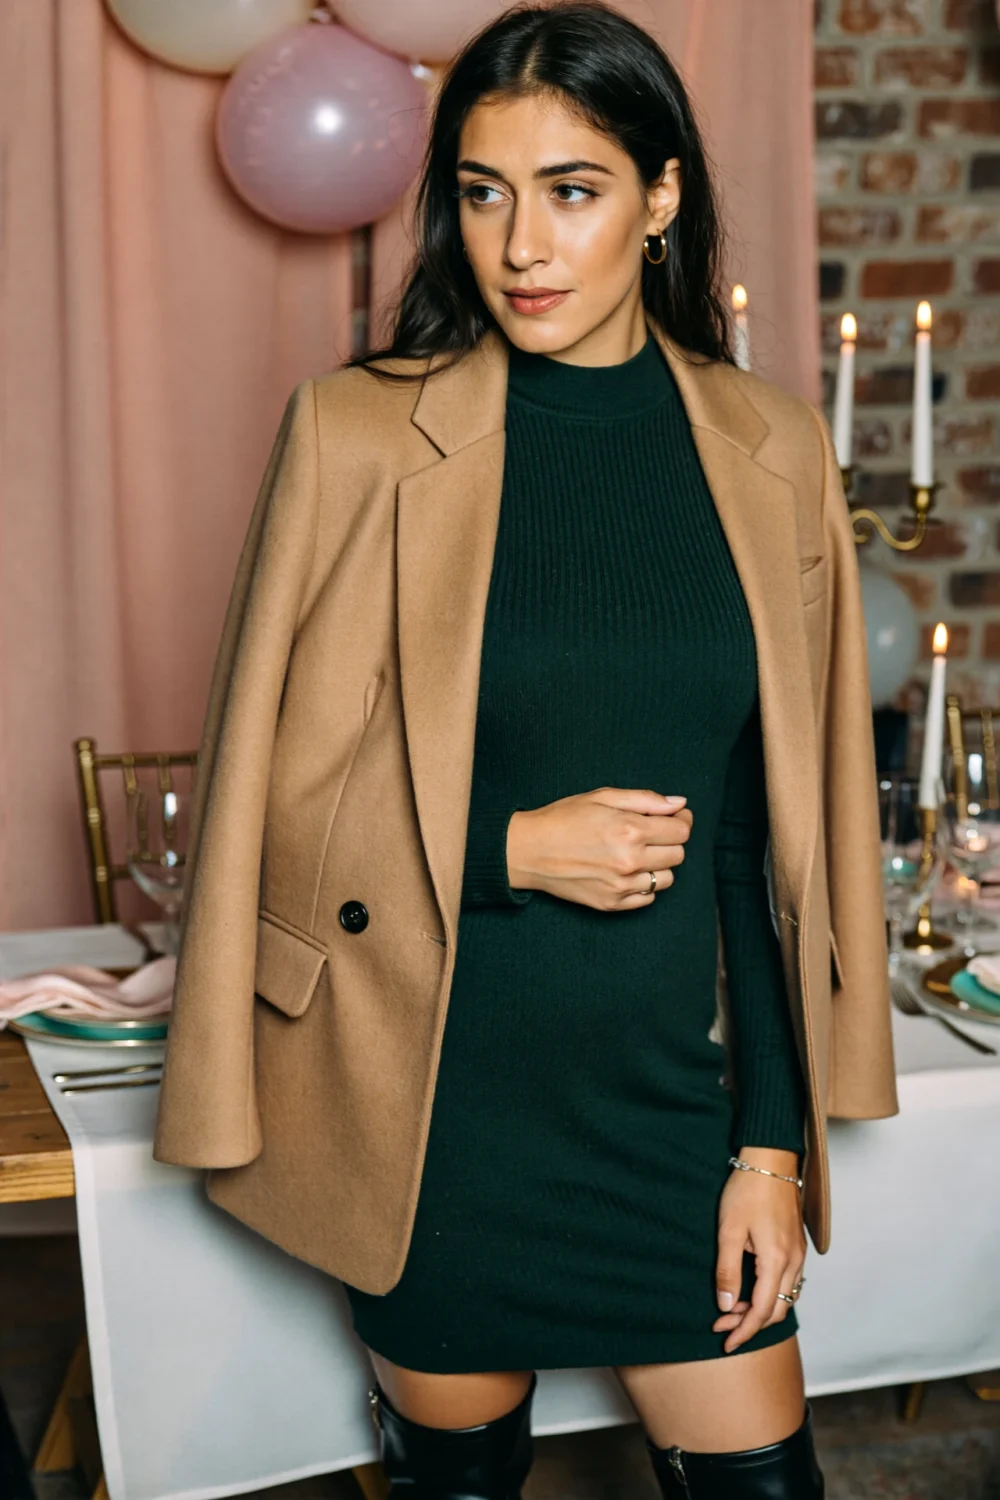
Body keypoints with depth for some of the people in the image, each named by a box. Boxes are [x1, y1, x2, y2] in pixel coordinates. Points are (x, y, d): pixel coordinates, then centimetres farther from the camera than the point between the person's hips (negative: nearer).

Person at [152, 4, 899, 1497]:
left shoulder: (770, 452, 1)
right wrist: (515, 845, -15)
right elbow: (279, 793, -3)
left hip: (679, 1088, 2)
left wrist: (774, 1142, 1)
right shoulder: (358, 435, -7)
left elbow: (784, 834, 3)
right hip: (445, 1095, -1)